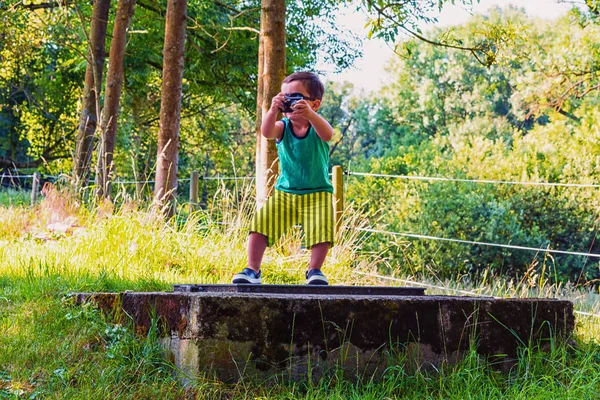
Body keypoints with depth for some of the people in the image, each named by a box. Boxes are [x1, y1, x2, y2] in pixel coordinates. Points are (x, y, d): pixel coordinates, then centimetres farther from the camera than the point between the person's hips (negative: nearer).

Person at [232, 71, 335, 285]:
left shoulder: (317, 126, -8)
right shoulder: (283, 127, -3)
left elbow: (327, 135, -33)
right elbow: (267, 132, -26)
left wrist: (309, 114, -52)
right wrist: (273, 110, -46)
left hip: (317, 194, -2)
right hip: (284, 193, 2)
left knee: (321, 227, -23)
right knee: (261, 221, -13)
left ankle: (314, 269, -1)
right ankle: (252, 270, -6)